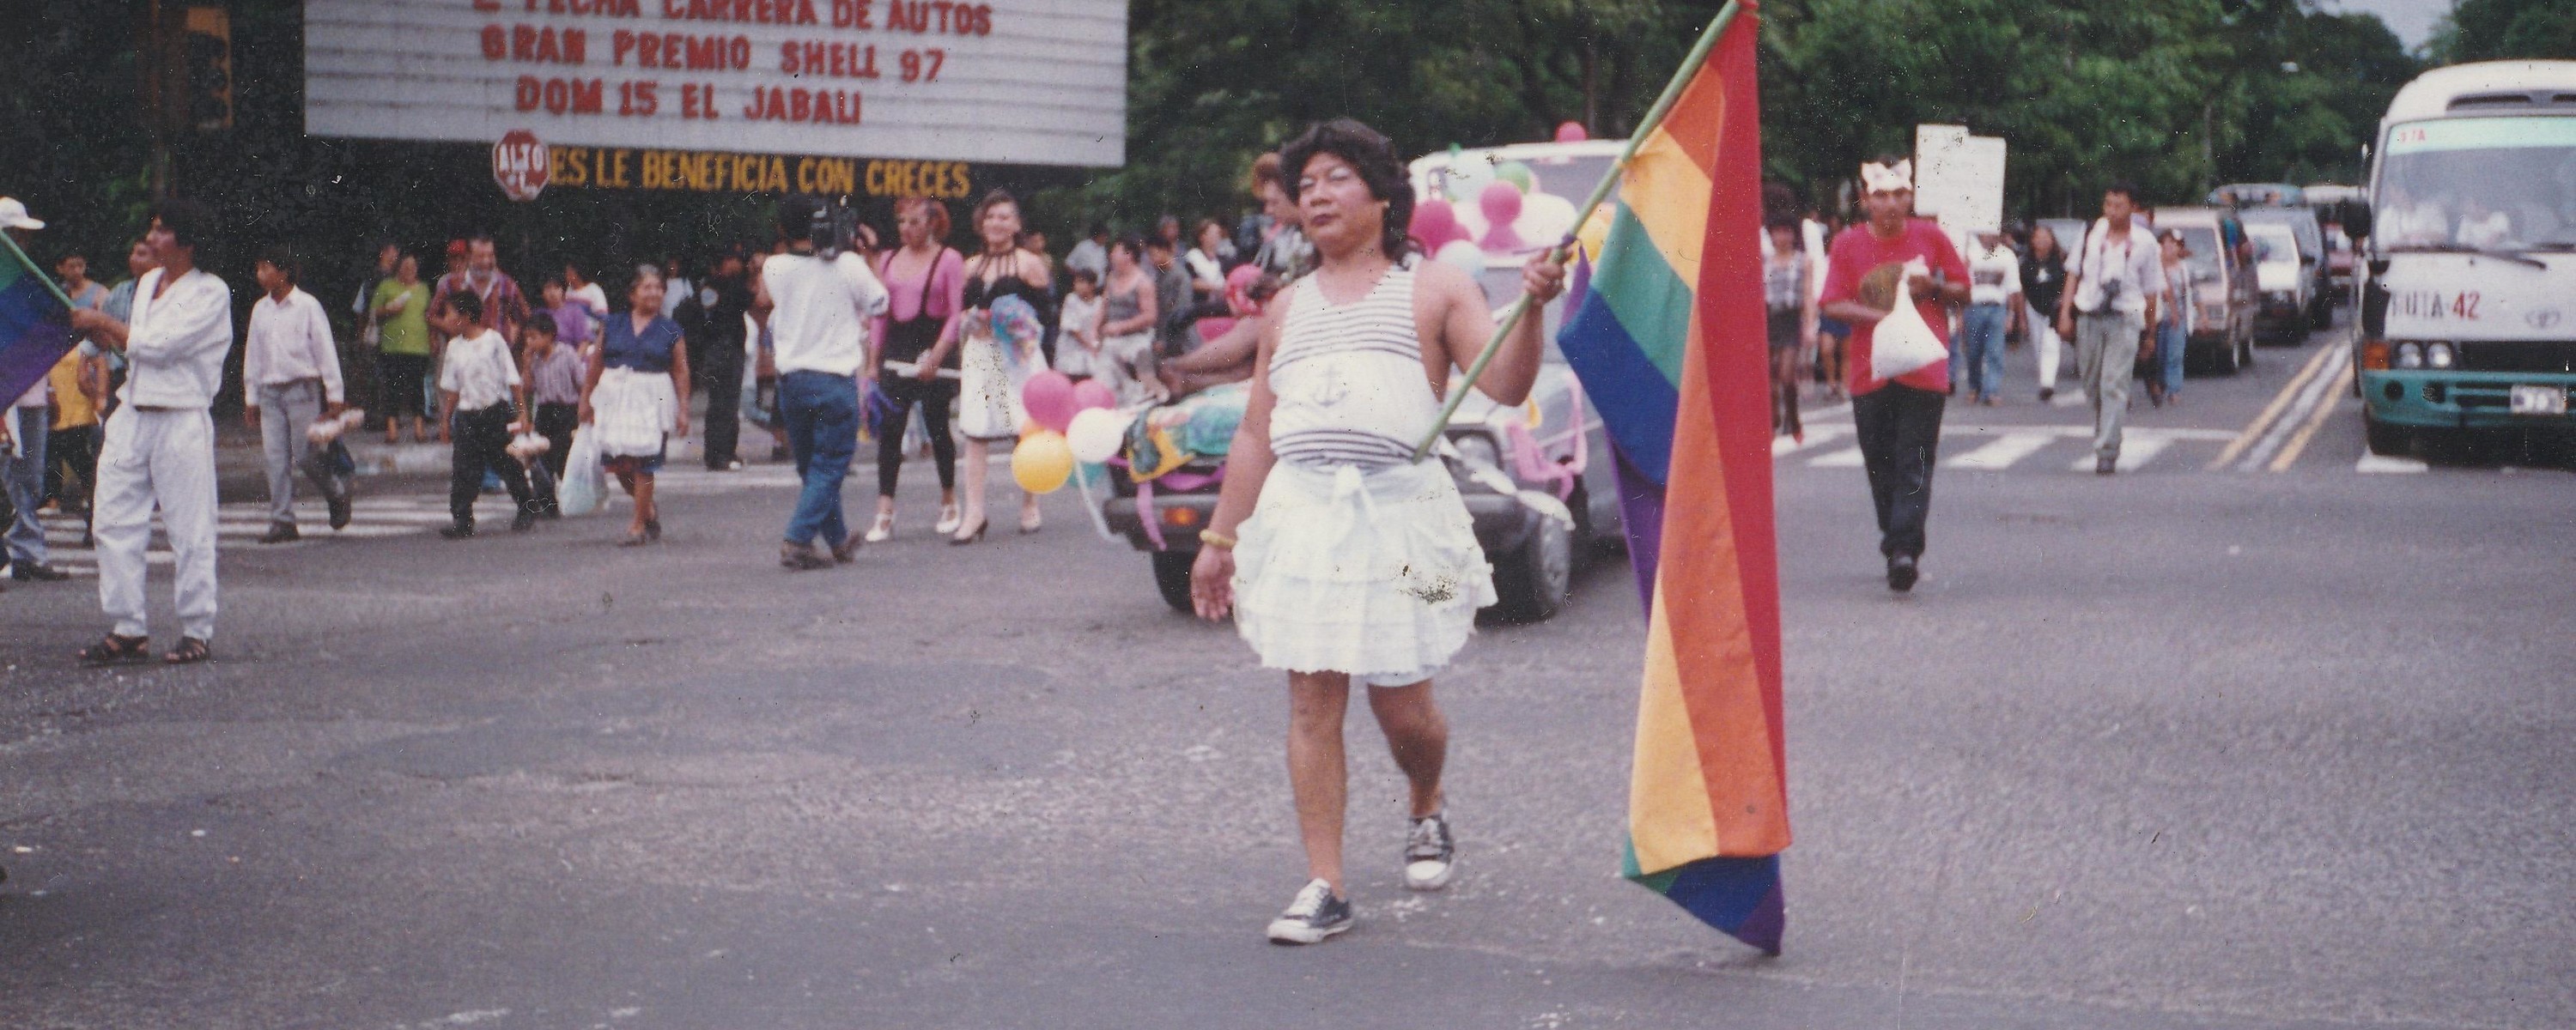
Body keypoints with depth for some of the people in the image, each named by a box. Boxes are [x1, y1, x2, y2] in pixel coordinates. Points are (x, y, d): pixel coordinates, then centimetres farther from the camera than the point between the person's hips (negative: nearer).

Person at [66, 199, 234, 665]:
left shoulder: (211, 293, -8)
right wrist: (97, 333, 7)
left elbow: (159, 345, -15)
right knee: (114, 521, 3)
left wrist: (103, 323, -6)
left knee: (190, 531, -1)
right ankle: (127, 630, 10)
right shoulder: (146, 284, 15)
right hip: (132, 415, 7)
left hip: (181, 421, -7)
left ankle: (197, 631, 8)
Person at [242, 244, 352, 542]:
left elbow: (325, 350, -3)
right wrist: (251, 398, 15)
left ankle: (336, 497, 19)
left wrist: (335, 395, -5)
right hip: (270, 391, 5)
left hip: (303, 388, -5)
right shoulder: (260, 309, 10)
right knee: (276, 458, 0)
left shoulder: (307, 305, -4)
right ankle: (282, 521, 3)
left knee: (305, 455, -6)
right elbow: (252, 355, 16)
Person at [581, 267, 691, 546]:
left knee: (641, 465, -5)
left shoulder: (670, 330, 4)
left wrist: (683, 409, -4)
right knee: (616, 462, -1)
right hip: (614, 397, 3)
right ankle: (649, 509, 22)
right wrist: (586, 399, 11)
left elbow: (681, 373, 2)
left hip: (652, 401, -3)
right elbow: (596, 366, 12)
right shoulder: (613, 325, 9)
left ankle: (639, 526, 4)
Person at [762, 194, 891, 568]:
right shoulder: (848, 265, -11)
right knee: (829, 467, 1)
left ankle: (839, 539, 29)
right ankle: (797, 542, -11)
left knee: (811, 467, 17)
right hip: (835, 379, -4)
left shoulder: (773, 268, -4)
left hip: (790, 379, 4)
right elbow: (878, 303, 3)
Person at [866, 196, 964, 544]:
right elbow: (880, 313, 16)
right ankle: (884, 514, -6)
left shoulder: (949, 260, -2)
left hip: (935, 351, -4)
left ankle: (949, 502, 24)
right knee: (889, 430, -4)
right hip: (895, 353, 4)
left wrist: (936, 356, -16)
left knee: (937, 427, 5)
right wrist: (873, 360, 11)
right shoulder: (889, 260, 12)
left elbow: (956, 314, -7)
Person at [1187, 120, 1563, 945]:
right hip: (1300, 512, 3)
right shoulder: (1290, 309, 19)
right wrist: (1218, 538, 19)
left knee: (1401, 704, 1)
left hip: (1398, 510, -3)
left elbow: (1506, 386, -4)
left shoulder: (1434, 290, 7)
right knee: (1311, 702, -3)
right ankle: (1324, 887, 0)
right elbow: (1255, 436, 21)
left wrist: (1531, 310, -21)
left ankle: (1427, 812, 33)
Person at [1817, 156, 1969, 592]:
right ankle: (1899, 547, 17)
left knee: (1913, 465, -10)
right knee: (1880, 466, 5)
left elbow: (1964, 290, 12)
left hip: (1924, 371, -2)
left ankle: (1904, 549, -16)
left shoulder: (1930, 237, 5)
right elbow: (1832, 304, -1)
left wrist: (1932, 288, -9)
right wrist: (1879, 315, -16)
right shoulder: (1848, 243, 5)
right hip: (1869, 371, 2)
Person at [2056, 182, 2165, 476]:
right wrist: (2065, 312, 5)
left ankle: (2107, 451, -12)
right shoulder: (2092, 233, 6)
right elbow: (2074, 273, 13)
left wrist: (2150, 332, 9)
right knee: (2092, 385, 10)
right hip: (2088, 316, 3)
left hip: (2124, 320, -3)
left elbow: (2151, 290, 7)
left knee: (2113, 386, -11)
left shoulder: (2144, 243, 1)